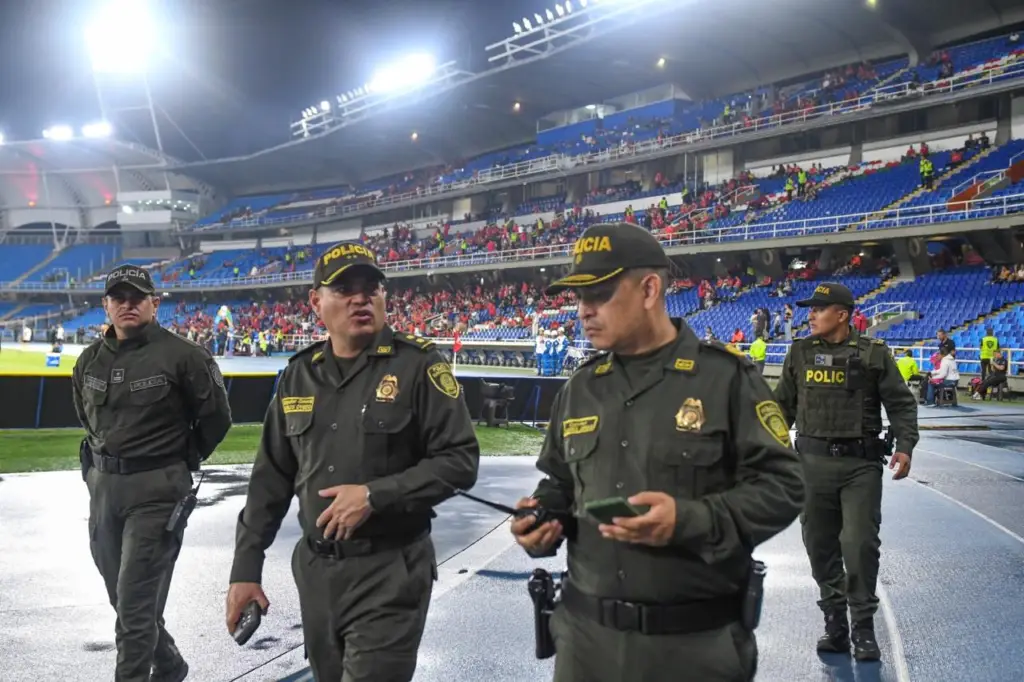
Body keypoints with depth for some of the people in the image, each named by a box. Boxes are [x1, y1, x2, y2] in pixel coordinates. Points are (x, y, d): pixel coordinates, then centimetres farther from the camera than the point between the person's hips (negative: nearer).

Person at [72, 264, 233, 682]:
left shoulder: (181, 356, -11)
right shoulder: (90, 361, 6)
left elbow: (216, 417, -3)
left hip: (156, 490, -7)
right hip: (103, 487, 7)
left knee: (136, 602, -7)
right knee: (125, 599, 17)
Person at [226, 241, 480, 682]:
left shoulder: (417, 365, -10)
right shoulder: (299, 375, 6)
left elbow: (459, 460, -12)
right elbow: (271, 479, 11)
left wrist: (375, 495, -20)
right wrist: (246, 568, 9)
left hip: (390, 572, -5)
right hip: (315, 570, 6)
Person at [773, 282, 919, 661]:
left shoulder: (873, 354, -1)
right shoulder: (800, 352, 7)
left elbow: (901, 403, 2)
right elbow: (783, 404, 14)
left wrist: (905, 446, -9)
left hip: (861, 462, -3)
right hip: (813, 461, 3)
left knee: (860, 544, -4)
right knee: (820, 544, 8)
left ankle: (863, 626, 11)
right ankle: (835, 621, 21)